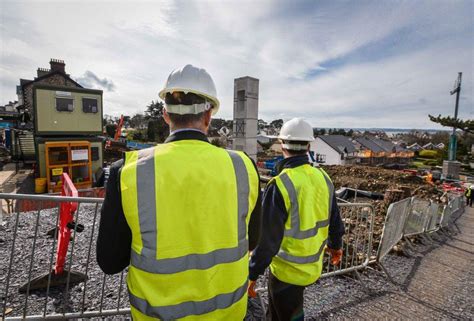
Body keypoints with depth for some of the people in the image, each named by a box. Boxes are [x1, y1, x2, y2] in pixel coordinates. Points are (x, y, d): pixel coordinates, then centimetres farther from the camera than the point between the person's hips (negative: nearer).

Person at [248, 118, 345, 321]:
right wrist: (335, 245, 25)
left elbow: (267, 237, -24)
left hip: (288, 270, -6)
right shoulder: (323, 178, -6)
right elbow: (334, 220, 7)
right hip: (313, 266, 6)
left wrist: (252, 274, -11)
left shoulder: (280, 184, -27)